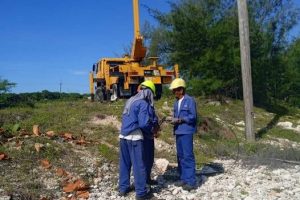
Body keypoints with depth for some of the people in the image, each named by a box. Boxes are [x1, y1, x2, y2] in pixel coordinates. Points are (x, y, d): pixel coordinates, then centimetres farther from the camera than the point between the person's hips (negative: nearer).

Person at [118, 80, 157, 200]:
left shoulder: (130, 100, 13)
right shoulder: (143, 104, -12)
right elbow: (144, 123, -18)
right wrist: (150, 132, 3)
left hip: (123, 135, 8)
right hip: (134, 137, -8)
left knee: (125, 163, 17)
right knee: (139, 165, 2)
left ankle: (123, 188, 28)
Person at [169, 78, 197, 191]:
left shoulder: (189, 100, -8)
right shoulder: (176, 102, 14)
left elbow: (193, 116, -11)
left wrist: (180, 120, -14)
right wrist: (174, 120, -1)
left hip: (186, 131, -8)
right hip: (178, 131, 8)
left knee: (188, 156, -6)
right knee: (180, 156, 12)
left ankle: (191, 181, 1)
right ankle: (183, 178, 22)